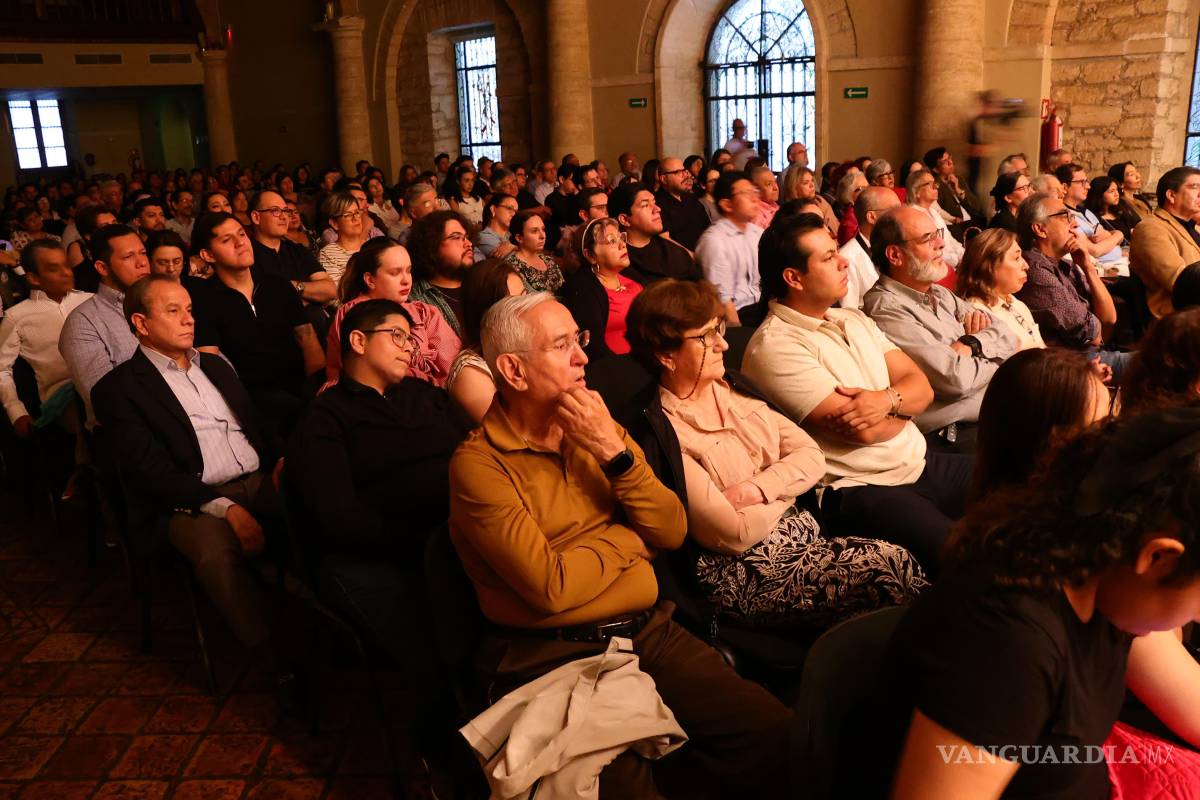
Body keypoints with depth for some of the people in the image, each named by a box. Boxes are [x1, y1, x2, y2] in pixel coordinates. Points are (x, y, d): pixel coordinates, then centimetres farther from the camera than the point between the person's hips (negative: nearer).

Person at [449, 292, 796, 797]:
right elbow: (550, 586, -17)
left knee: (781, 738, -11)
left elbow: (673, 533, 5)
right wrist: (630, 537, -1)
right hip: (553, 655, -5)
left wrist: (615, 453, -9)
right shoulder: (479, 463, -7)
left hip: (648, 632, 5)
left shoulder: (598, 427, 12)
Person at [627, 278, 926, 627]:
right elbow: (733, 534, -16)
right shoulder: (665, 433, -14)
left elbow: (812, 457, 5)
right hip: (745, 574, -7)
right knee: (892, 569, -19)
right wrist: (782, 488, 1)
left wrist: (754, 490, -12)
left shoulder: (735, 392, 11)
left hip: (803, 532, 7)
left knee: (899, 559, -15)